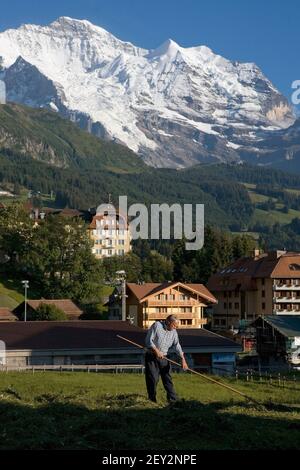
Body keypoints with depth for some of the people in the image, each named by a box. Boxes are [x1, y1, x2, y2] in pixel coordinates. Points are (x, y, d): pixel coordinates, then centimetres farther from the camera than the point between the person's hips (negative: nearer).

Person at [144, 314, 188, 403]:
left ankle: (173, 401, 2)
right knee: (152, 379, -5)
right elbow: (149, 340, -13)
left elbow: (177, 345, 3)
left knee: (167, 379, 2)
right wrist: (156, 351, -20)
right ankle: (152, 401, 3)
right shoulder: (156, 325, -9)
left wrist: (183, 359, -6)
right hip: (151, 357, -5)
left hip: (163, 358, 5)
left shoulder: (173, 332, 8)